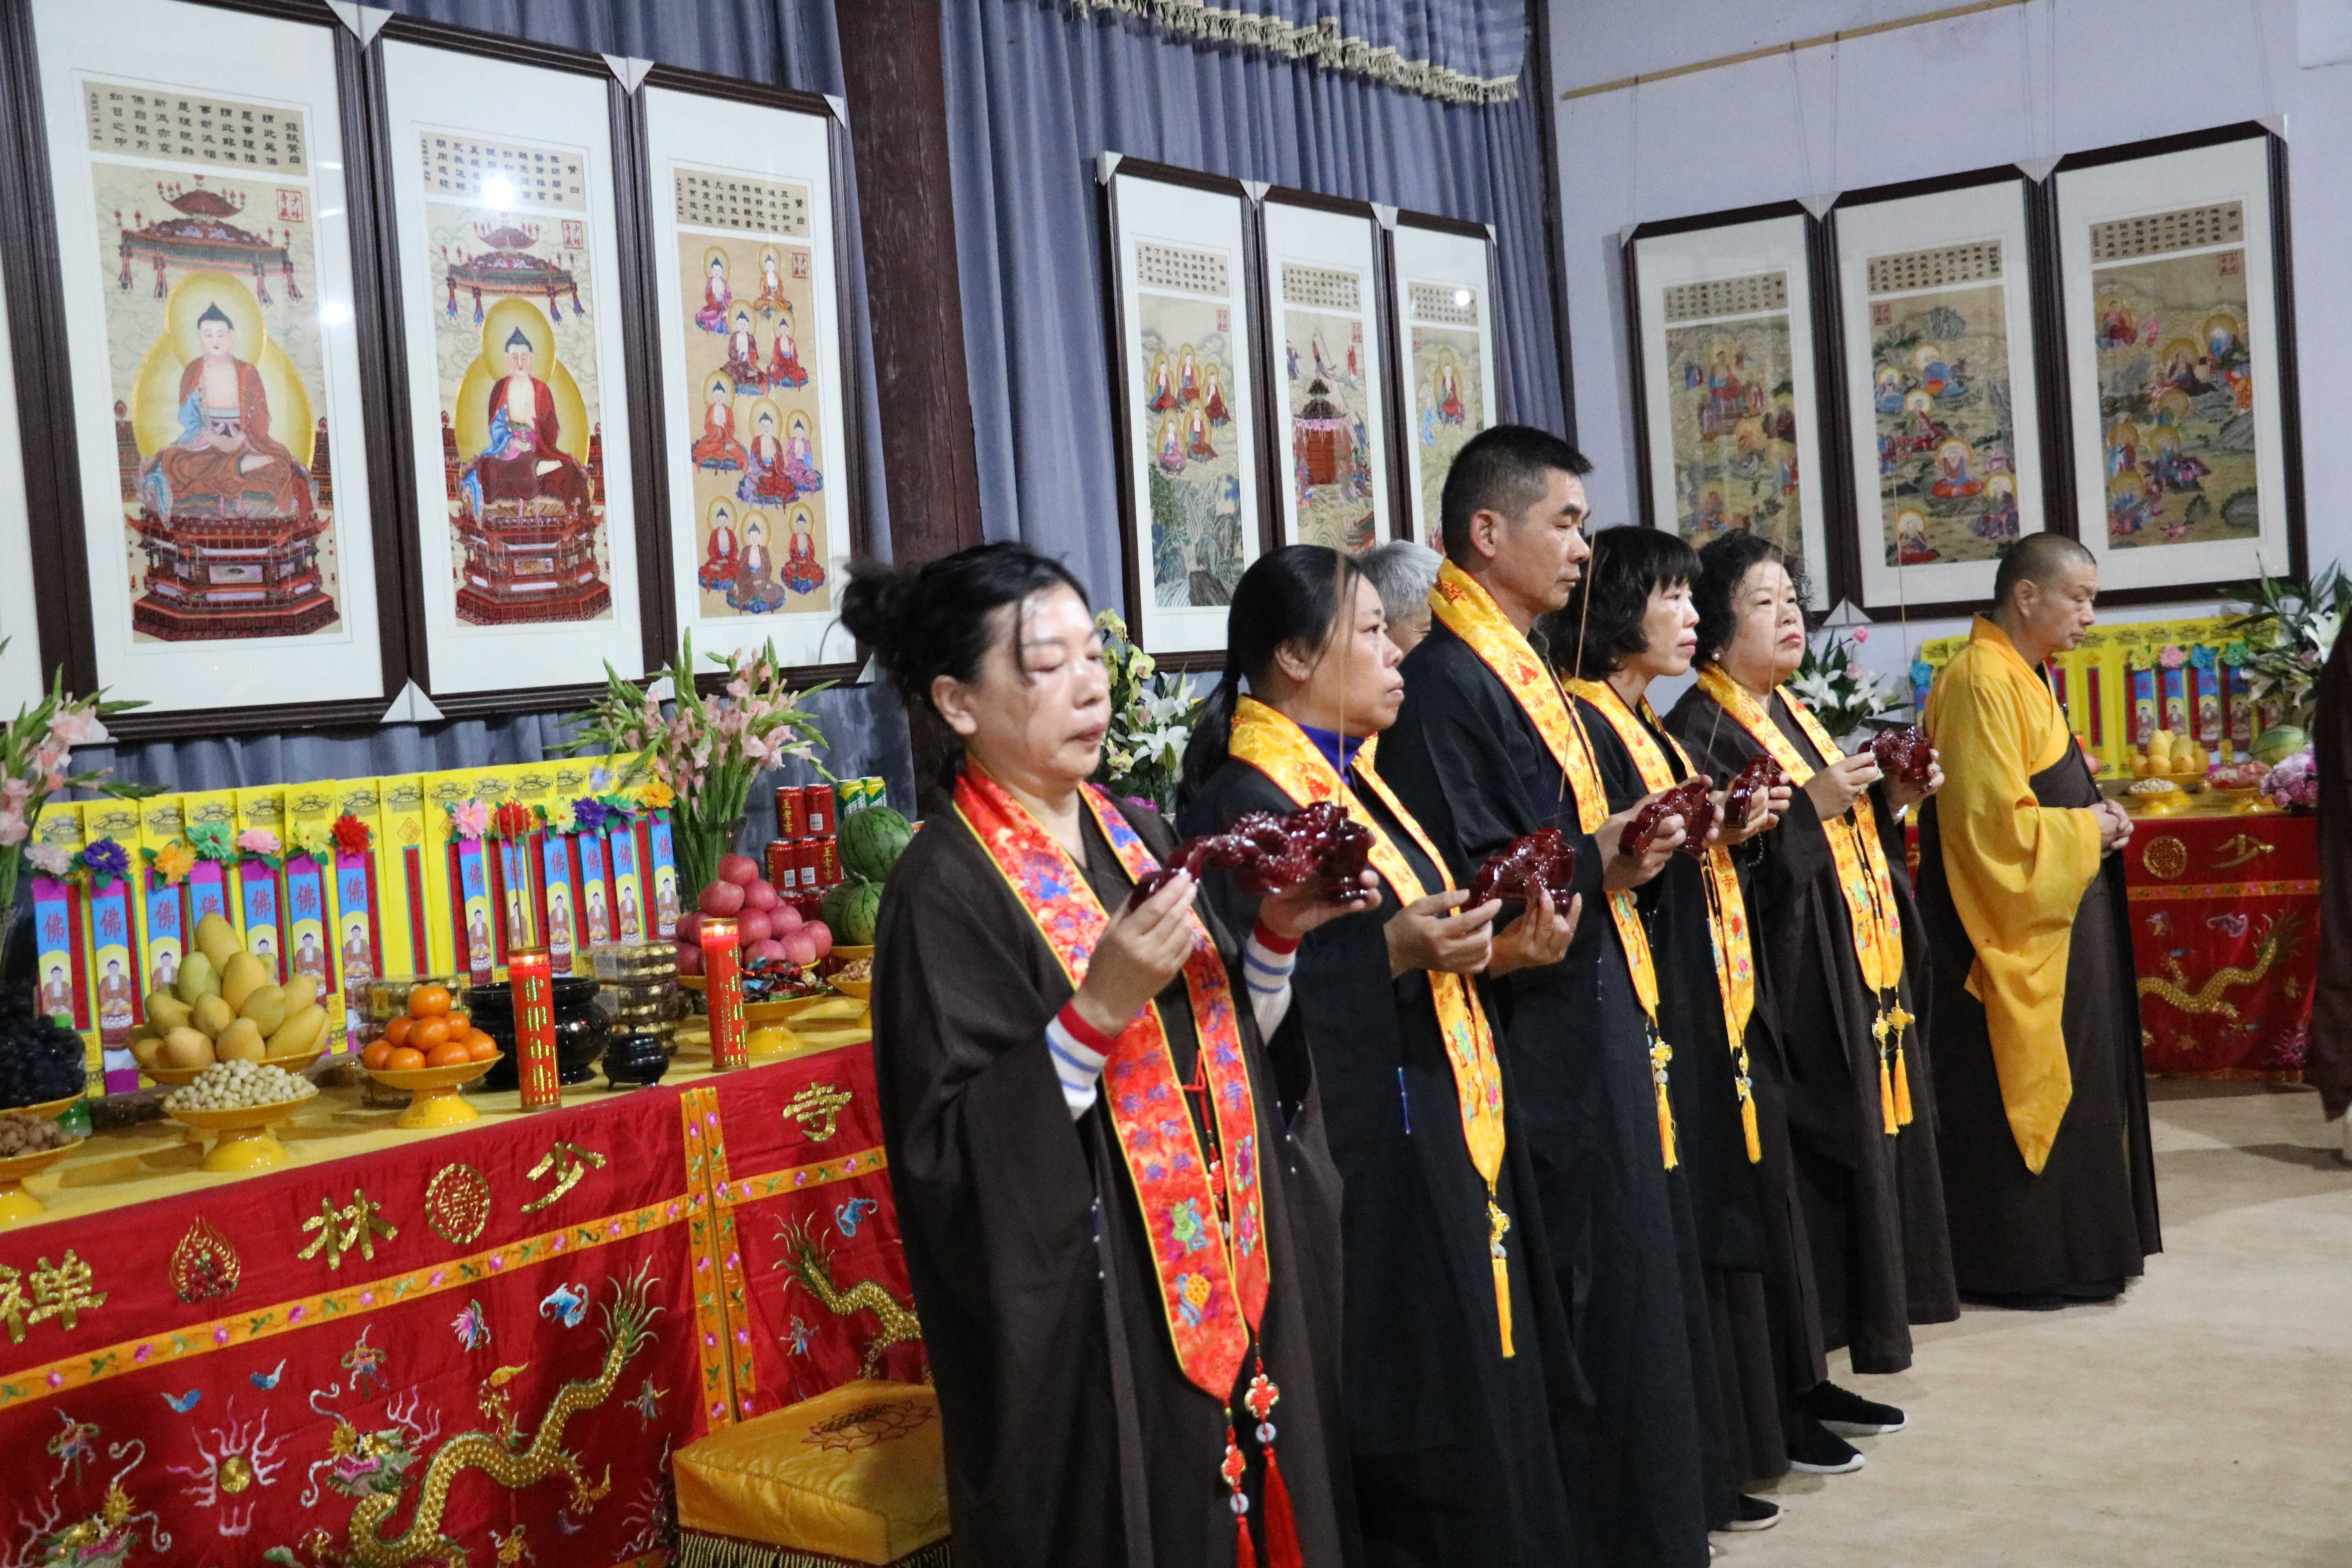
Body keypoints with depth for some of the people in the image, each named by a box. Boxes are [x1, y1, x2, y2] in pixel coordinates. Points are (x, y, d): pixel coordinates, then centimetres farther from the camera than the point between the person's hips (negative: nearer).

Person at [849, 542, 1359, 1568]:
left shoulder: (1136, 833, 7)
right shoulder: (947, 890, -14)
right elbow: (951, 1153, -19)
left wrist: (1276, 940, -4)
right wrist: (1098, 1009, -27)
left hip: (1230, 1287, 7)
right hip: (1094, 1327, -7)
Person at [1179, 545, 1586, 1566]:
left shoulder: (1352, 777, 14)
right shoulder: (1245, 802, -14)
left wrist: (1494, 947, 3)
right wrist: (1394, 951, -27)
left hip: (1442, 1148, 9)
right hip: (1368, 1168, -9)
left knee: (1488, 1420, 14)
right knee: (1421, 1449, -2)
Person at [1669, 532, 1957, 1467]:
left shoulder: (1792, 717, 17)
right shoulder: (1701, 730, -11)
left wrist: (1888, 803, 6)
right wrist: (1810, 806, -22)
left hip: (1856, 988, 10)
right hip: (1787, 994, -10)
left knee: (1858, 1162, 12)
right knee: (1799, 1177, -8)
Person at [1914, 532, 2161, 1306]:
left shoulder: (2020, 676, 14)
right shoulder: (1981, 680, -19)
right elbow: (1992, 820, -24)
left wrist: (2094, 819, 7)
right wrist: (2086, 831, -12)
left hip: (2057, 913, 11)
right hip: (2017, 923, -11)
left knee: (2067, 1084, 16)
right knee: (2012, 1090, -3)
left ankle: (2057, 1245, 25)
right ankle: (2013, 1262, 7)